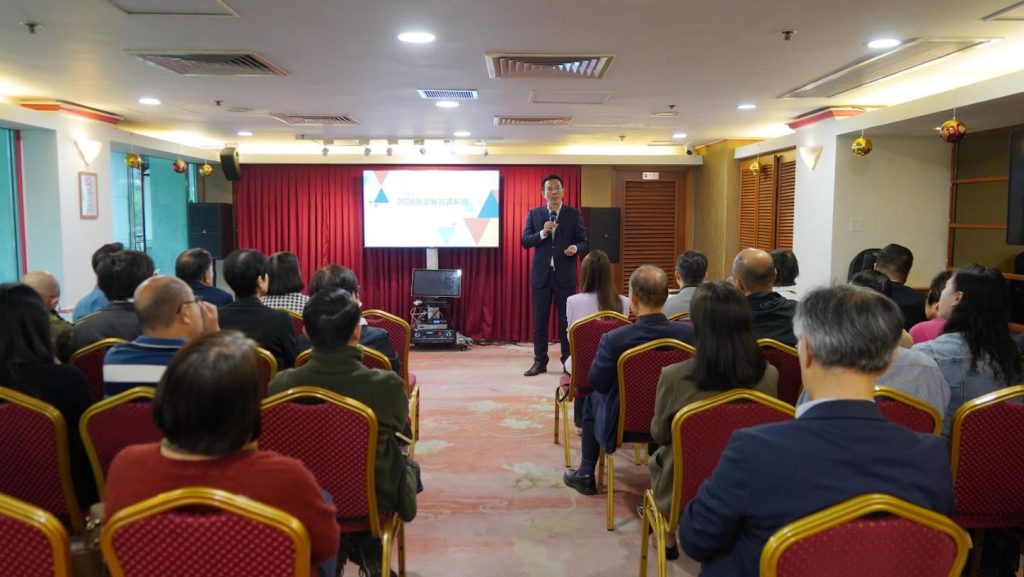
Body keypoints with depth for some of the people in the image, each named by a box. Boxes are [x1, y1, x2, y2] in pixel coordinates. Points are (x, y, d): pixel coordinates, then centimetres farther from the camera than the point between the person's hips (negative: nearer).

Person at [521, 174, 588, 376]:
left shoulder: (574, 214, 2)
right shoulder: (534, 214, 5)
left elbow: (584, 242, 0)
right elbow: (525, 241, -1)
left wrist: (575, 248, -22)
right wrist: (542, 233, -17)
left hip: (565, 275, -1)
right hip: (541, 274, 1)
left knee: (567, 320, 4)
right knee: (539, 320, 6)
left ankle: (569, 362, 12)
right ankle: (540, 361, 15)